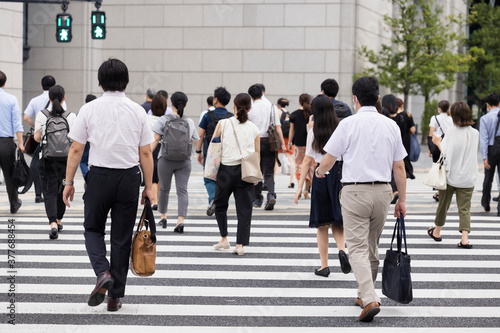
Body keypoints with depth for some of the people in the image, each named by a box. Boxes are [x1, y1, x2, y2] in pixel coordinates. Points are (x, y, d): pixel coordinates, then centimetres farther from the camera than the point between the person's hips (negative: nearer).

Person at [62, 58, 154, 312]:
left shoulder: (89, 110, -3)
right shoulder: (137, 111, 1)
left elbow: (76, 150, -2)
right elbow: (146, 153, 3)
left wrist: (69, 182, 7)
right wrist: (149, 187, 10)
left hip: (99, 175, -1)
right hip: (129, 177, 1)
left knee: (93, 228, 17)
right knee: (122, 237, 10)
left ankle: (103, 272, -8)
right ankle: (116, 296, 12)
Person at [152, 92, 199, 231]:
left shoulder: (164, 120, -4)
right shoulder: (189, 122, 4)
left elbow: (156, 139, -8)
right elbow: (191, 142, 12)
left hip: (166, 160, -1)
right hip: (184, 161, 1)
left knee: (164, 188, 16)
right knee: (182, 190, -3)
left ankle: (163, 217, 30)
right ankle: (181, 220, -18)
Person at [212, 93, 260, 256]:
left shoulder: (223, 124, -4)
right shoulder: (254, 129, 3)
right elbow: (257, 154, 9)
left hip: (226, 169, -1)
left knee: (220, 204, 17)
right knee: (244, 208, 4)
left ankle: (224, 238, 14)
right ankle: (240, 244, -1)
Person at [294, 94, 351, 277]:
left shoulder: (314, 132, -2)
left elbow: (308, 161, -2)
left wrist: (300, 186, 2)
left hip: (321, 175, -1)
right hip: (340, 174, 1)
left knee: (322, 224, 8)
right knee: (337, 221, 13)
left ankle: (324, 266, 9)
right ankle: (342, 249, -14)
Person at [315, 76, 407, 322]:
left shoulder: (348, 124, -7)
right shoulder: (391, 125, 5)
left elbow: (328, 160, -2)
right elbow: (399, 167, 7)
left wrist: (319, 171, 21)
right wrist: (402, 200, 14)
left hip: (355, 191, -4)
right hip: (383, 190, 4)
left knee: (358, 248, -5)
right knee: (372, 247, 19)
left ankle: (370, 299, -20)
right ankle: (364, 295, 30)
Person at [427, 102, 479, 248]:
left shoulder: (451, 133, -14)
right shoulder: (475, 133, -2)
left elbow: (445, 152, -15)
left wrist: (438, 142, 3)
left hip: (450, 176, -2)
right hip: (467, 177, 2)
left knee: (443, 204, 16)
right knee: (464, 208, 3)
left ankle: (436, 232, 33)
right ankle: (465, 238, -11)